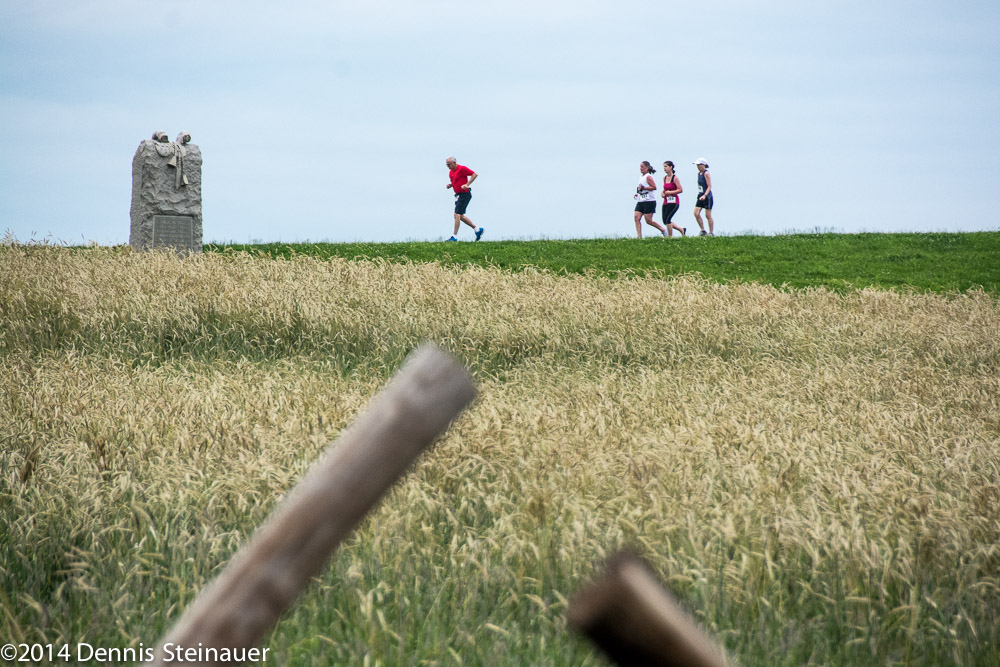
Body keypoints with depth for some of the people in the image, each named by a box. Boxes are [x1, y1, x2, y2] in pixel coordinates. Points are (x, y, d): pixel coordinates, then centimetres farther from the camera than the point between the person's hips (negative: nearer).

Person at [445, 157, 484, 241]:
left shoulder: (462, 168, -14)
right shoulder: (451, 172, 12)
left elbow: (475, 174, -14)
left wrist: (467, 184, -22)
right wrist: (449, 185, 3)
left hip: (464, 194, -10)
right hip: (458, 195, 10)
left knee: (457, 215, -11)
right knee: (460, 216, 12)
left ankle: (454, 236, -9)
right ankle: (477, 229, 22)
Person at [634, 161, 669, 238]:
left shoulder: (648, 177, -11)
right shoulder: (641, 176, 15)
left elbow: (654, 187, -19)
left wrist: (643, 188, -21)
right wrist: (638, 194, 13)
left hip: (649, 201, -9)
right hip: (640, 202, 9)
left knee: (648, 220, -5)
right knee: (636, 218, -5)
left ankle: (663, 229, 14)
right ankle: (639, 236, -5)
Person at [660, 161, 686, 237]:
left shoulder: (675, 178, -10)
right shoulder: (664, 178, 11)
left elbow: (680, 190, -14)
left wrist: (669, 192, -16)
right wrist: (663, 193, 4)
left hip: (673, 202, -8)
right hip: (666, 201, 8)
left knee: (667, 219, -14)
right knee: (665, 221, 5)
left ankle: (670, 237, -3)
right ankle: (682, 230, 21)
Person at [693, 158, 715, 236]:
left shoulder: (706, 173, -13)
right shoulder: (699, 173, 12)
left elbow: (709, 186, -17)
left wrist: (705, 195, -28)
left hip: (707, 197, -8)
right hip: (701, 196, 8)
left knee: (708, 215, -2)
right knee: (696, 213, -1)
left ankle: (711, 232, 7)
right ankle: (703, 231, 8)